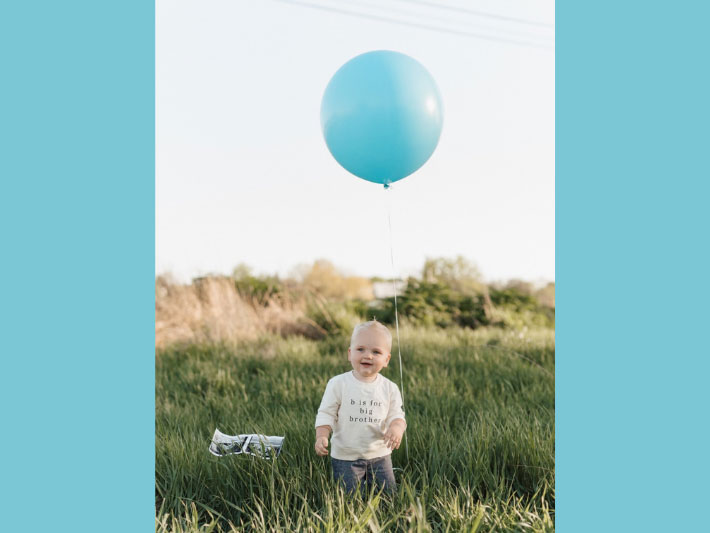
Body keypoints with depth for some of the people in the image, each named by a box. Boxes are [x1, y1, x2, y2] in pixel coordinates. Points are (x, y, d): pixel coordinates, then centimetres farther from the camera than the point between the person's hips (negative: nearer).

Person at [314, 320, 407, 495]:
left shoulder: (389, 388, -1)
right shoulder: (338, 384, -7)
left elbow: (397, 415, -2)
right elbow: (326, 414, -6)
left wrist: (397, 428, -25)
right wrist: (321, 436, -22)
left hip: (379, 455, 2)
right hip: (345, 457, -2)